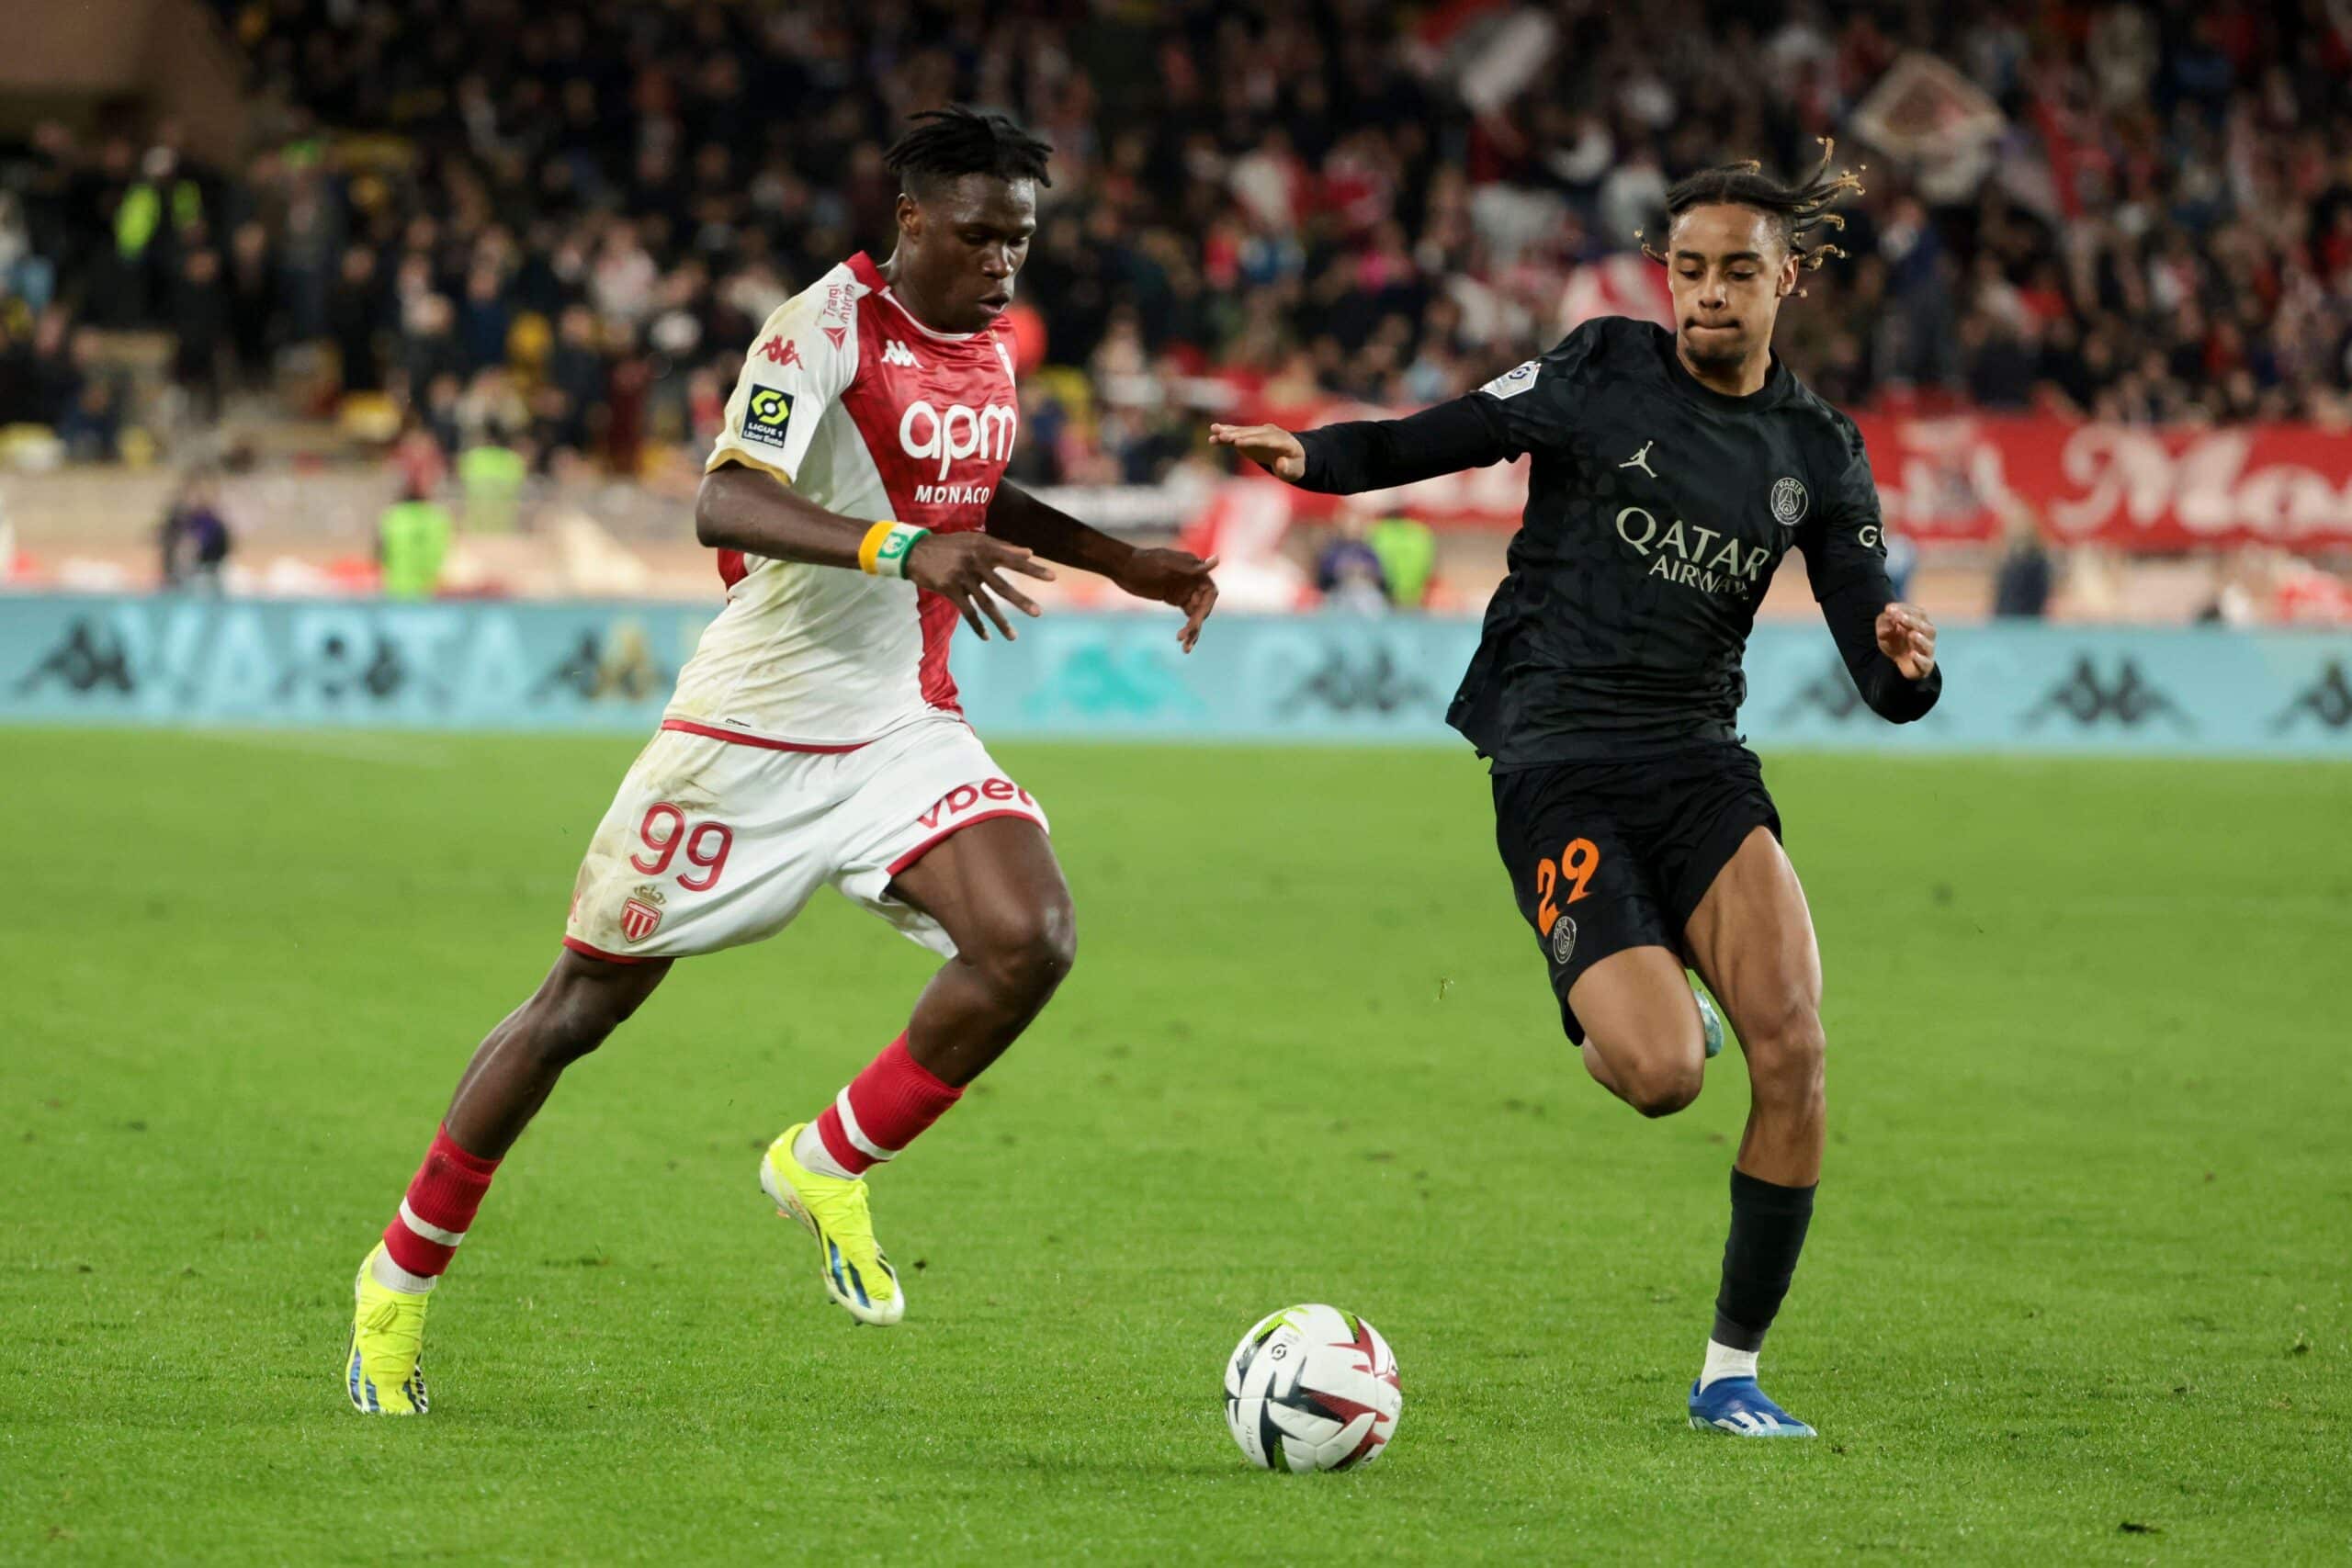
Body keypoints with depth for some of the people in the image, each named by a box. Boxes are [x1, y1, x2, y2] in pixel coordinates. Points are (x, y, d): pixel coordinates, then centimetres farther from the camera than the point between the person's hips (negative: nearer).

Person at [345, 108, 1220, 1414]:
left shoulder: (992, 346, 6)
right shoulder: (827, 327, -18)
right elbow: (726, 501, -33)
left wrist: (1123, 562, 19)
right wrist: (904, 548, -46)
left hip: (905, 729, 6)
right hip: (754, 730, -6)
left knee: (1032, 939, -21)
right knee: (586, 1002, 4)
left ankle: (828, 1168, 0)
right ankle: (402, 1277, 21)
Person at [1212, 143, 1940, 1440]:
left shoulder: (1818, 453, 8)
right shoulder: (1603, 374, -1)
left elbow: (1885, 683, 6)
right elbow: (1431, 443, 1)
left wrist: (1909, 666, -17)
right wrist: (1310, 454, -18)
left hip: (1697, 759, 3)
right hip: (1555, 768, -3)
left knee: (1792, 1044, -18)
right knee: (1661, 1078, -21)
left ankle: (1732, 1372, -2)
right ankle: (1621, 1016, 22)